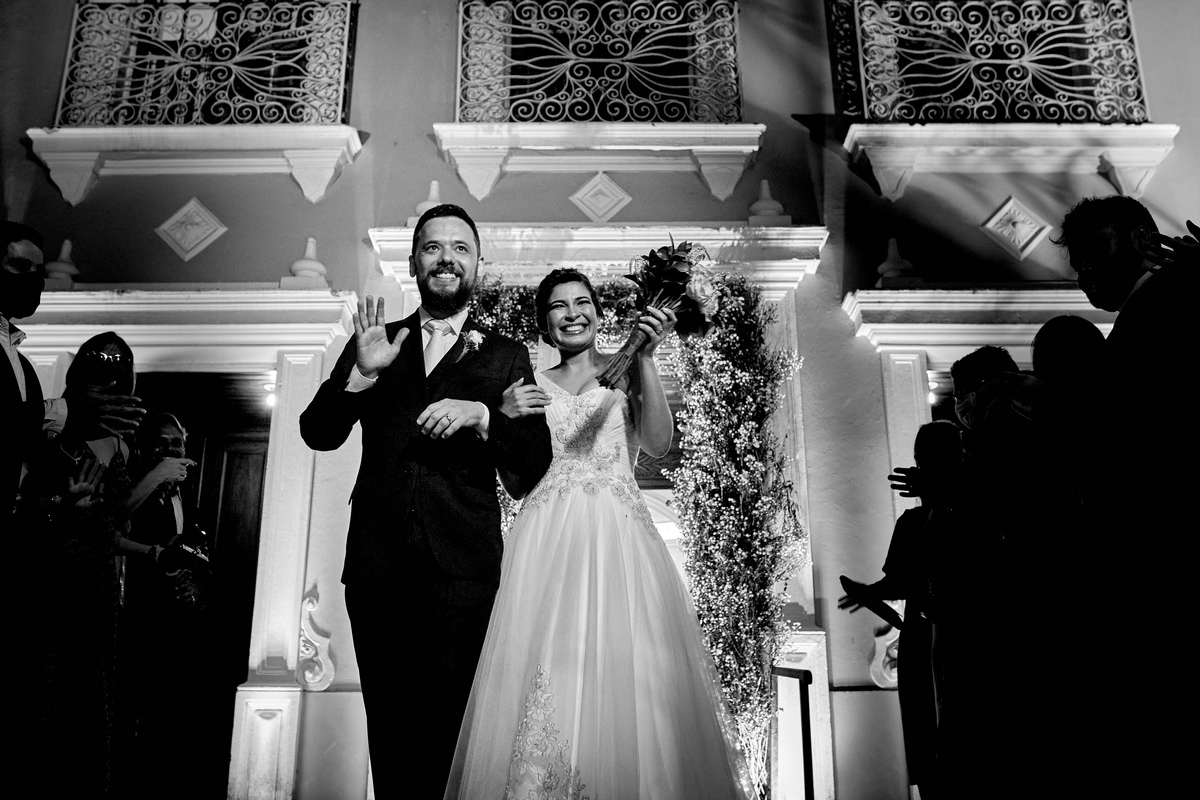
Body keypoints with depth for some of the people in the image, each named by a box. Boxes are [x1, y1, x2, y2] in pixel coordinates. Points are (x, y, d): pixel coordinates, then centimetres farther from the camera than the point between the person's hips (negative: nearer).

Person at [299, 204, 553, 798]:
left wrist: (480, 414, -14)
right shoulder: (376, 343, 15)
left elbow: (535, 461, 3)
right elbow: (317, 433, 7)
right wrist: (361, 374, -9)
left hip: (462, 569, -2)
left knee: (447, 724, -3)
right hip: (377, 564, 2)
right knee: (388, 723, 11)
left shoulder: (505, 356, 9)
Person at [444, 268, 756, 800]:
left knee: (629, 667, -9)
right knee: (544, 663, -6)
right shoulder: (531, 385, 18)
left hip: (618, 535, -1)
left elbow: (659, 443, -3)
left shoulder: (626, 369, 12)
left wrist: (645, 358, -9)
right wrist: (503, 416, -4)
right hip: (547, 536, 2)